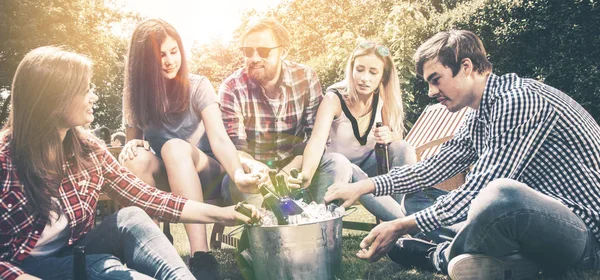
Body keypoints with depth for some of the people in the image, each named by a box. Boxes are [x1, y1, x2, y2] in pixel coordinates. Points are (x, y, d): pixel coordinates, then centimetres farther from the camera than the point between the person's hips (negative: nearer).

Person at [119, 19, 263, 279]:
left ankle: (201, 256, -46)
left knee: (174, 147, -36)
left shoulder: (198, 86, -11)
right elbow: (131, 139, 6)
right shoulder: (134, 94, -2)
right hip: (159, 180, 2)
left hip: (201, 176, -2)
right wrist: (133, 145, -20)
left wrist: (238, 175, -43)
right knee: (136, 157, -31)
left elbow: (219, 139, -23)